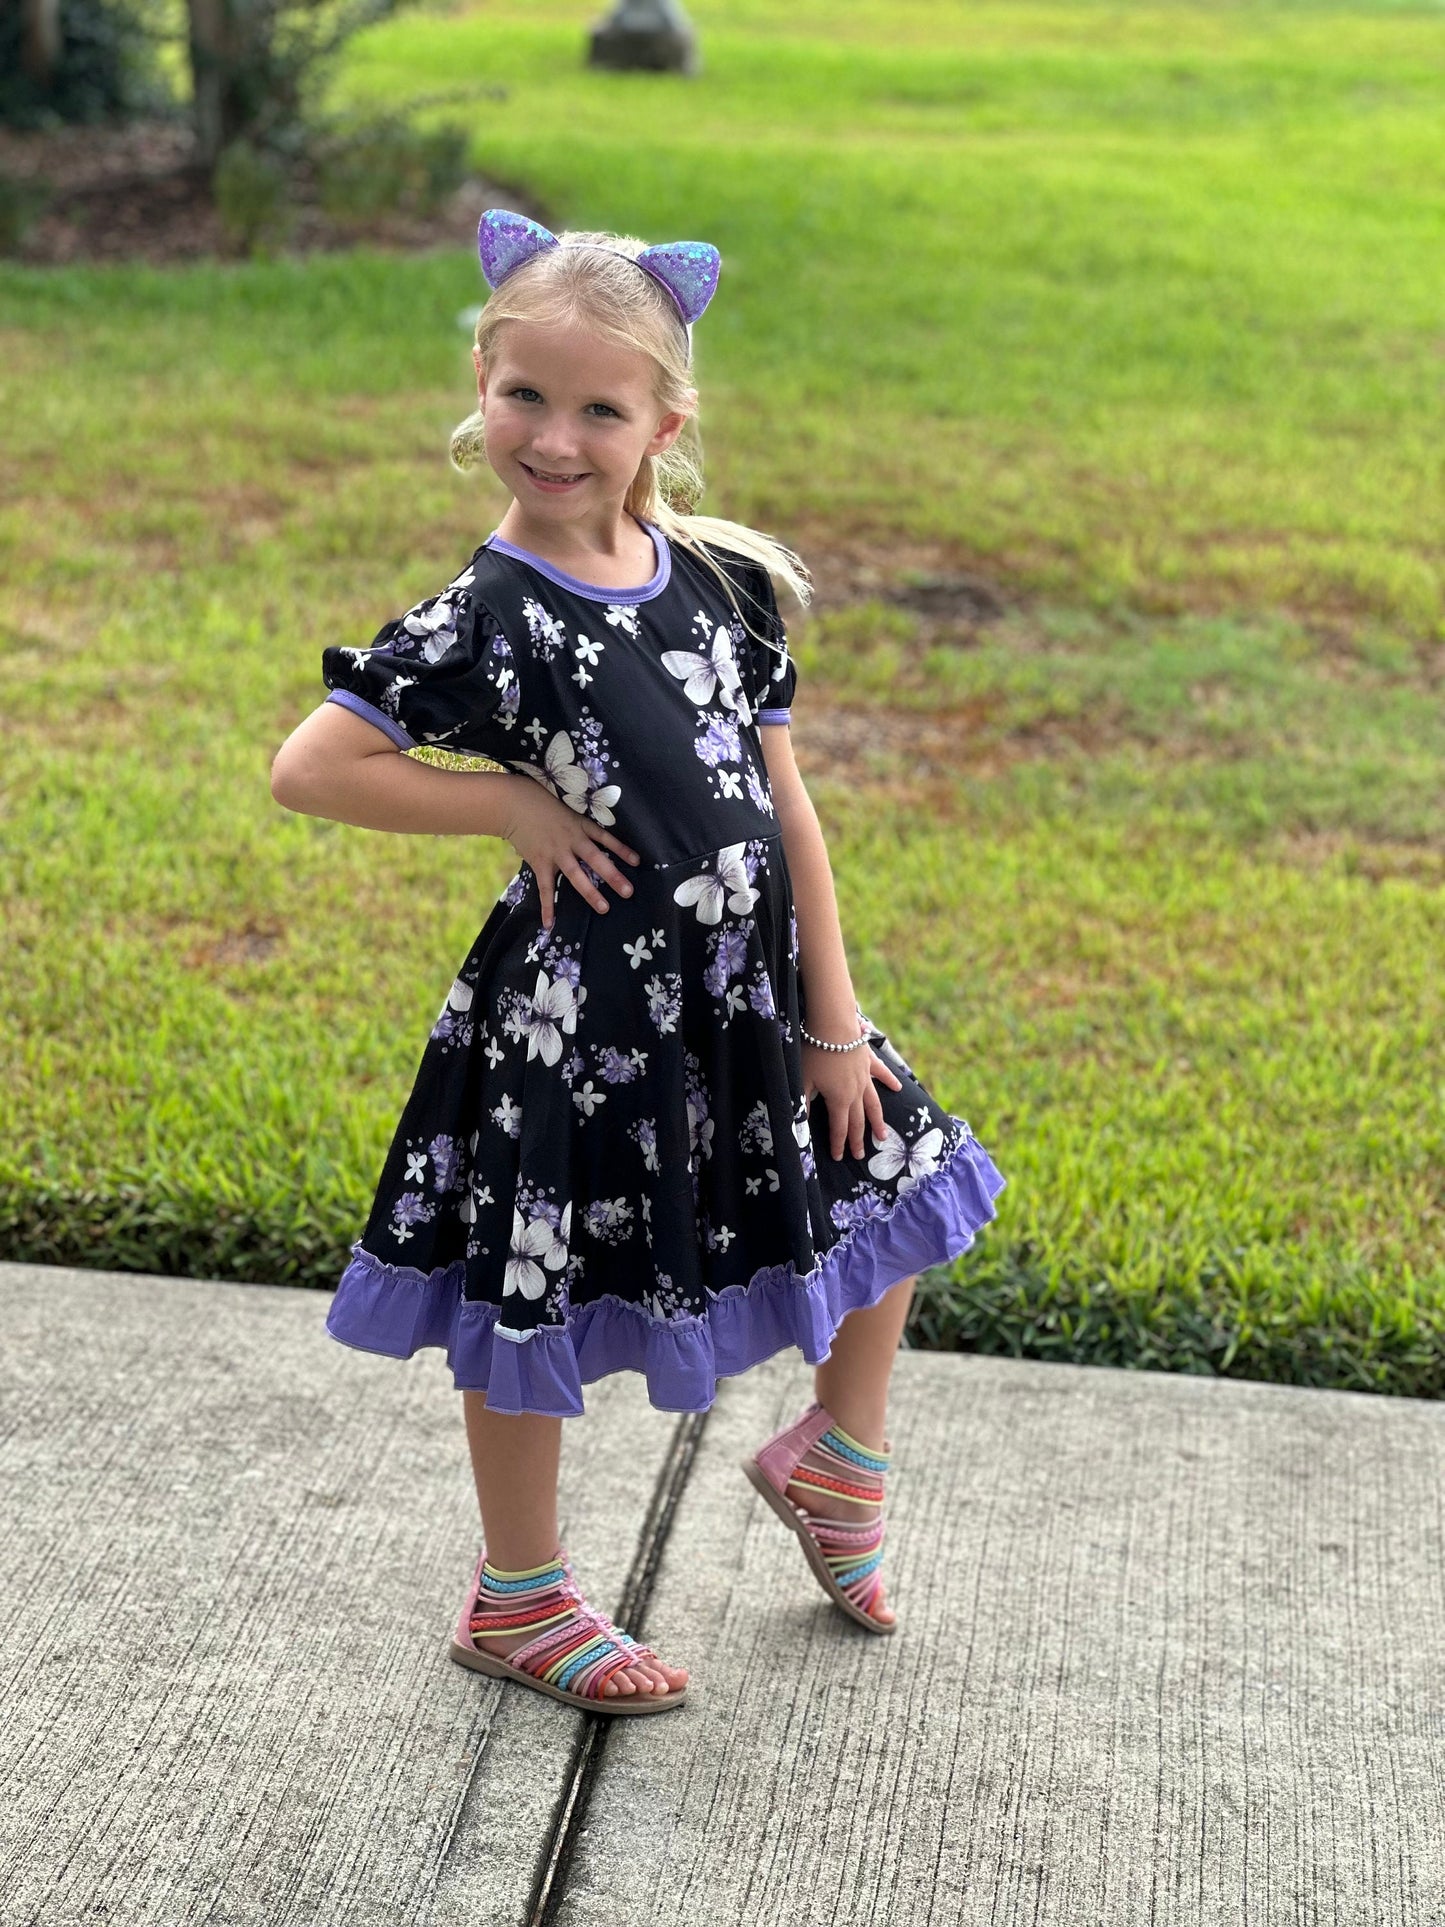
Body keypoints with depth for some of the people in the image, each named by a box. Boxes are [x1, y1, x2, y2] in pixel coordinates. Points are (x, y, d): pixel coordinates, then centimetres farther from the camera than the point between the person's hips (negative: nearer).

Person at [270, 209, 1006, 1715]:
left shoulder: (724, 581, 0)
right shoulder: (488, 618, -15)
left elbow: (784, 809, 2)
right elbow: (306, 768, -17)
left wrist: (834, 1024, 2)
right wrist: (516, 807, -16)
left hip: (746, 992, 6)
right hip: (580, 1016, -5)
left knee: (890, 1173, 16)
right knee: (534, 1302, 9)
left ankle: (836, 1456, 41)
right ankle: (518, 1600, 31)